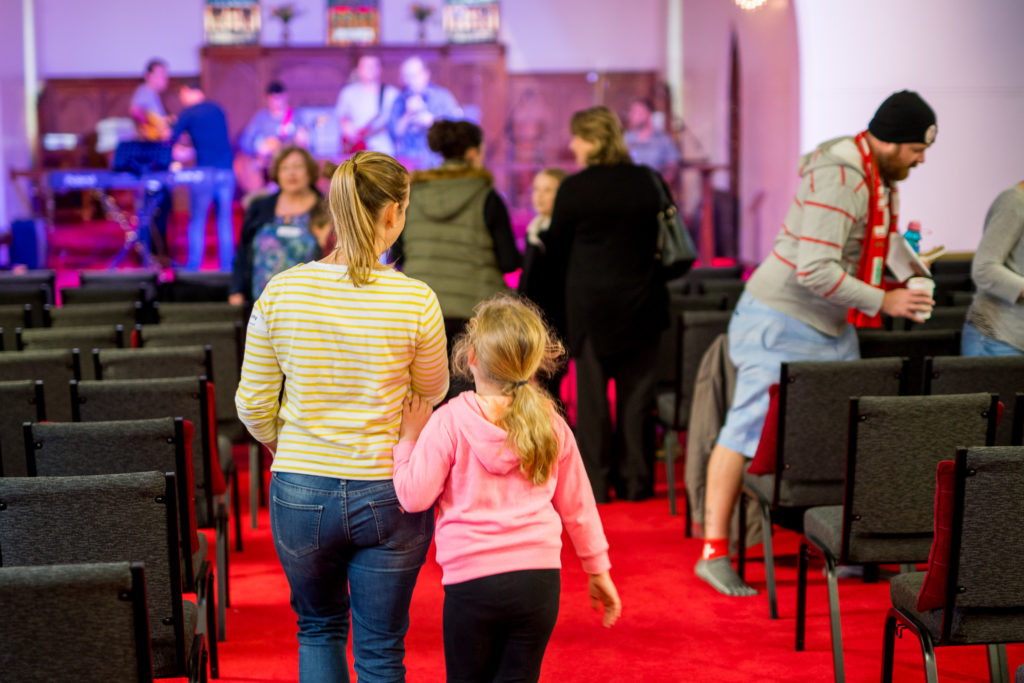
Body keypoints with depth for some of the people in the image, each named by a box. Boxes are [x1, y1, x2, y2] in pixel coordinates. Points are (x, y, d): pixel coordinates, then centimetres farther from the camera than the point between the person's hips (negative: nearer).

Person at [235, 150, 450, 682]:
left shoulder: (280, 291, -7)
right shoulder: (415, 300, -13)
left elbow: (254, 406, 0)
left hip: (300, 493, 2)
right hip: (388, 494, -2)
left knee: (318, 629, 24)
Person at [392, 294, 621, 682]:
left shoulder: (449, 422, -9)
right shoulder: (550, 424, 4)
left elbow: (414, 496, -9)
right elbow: (576, 505, 12)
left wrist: (408, 438, 5)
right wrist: (598, 568, 22)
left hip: (472, 580, -3)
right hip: (540, 578, 3)